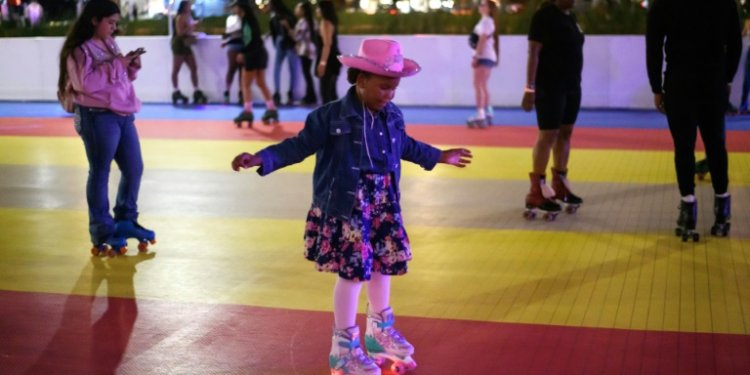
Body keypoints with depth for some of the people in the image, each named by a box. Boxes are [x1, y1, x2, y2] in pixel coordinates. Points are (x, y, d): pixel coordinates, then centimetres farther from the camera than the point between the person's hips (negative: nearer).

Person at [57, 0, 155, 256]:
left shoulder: (110, 45, 15)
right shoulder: (80, 50, -9)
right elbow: (87, 83, -22)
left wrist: (131, 66, 2)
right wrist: (117, 65, -19)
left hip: (123, 115, 8)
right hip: (97, 117, -8)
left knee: (134, 168, 12)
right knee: (100, 173, -1)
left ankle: (125, 221, 26)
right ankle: (102, 231, 8)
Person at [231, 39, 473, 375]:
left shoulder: (392, 117, 5)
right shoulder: (331, 117, -15)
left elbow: (406, 146, 24)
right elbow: (299, 146, -14)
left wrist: (439, 157, 38)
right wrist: (261, 159, -27)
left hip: (383, 205, 7)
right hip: (346, 208, -7)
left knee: (383, 265, 16)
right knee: (354, 271, -5)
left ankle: (380, 330, 38)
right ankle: (344, 346, 11)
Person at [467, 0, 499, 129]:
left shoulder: (485, 21, -10)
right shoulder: (488, 21, 20)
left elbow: (482, 40, -18)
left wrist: (476, 56, -20)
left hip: (484, 56, -10)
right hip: (489, 56, 10)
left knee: (478, 85, -14)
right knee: (483, 86, 15)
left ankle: (480, 116, -20)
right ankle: (487, 114, 19)